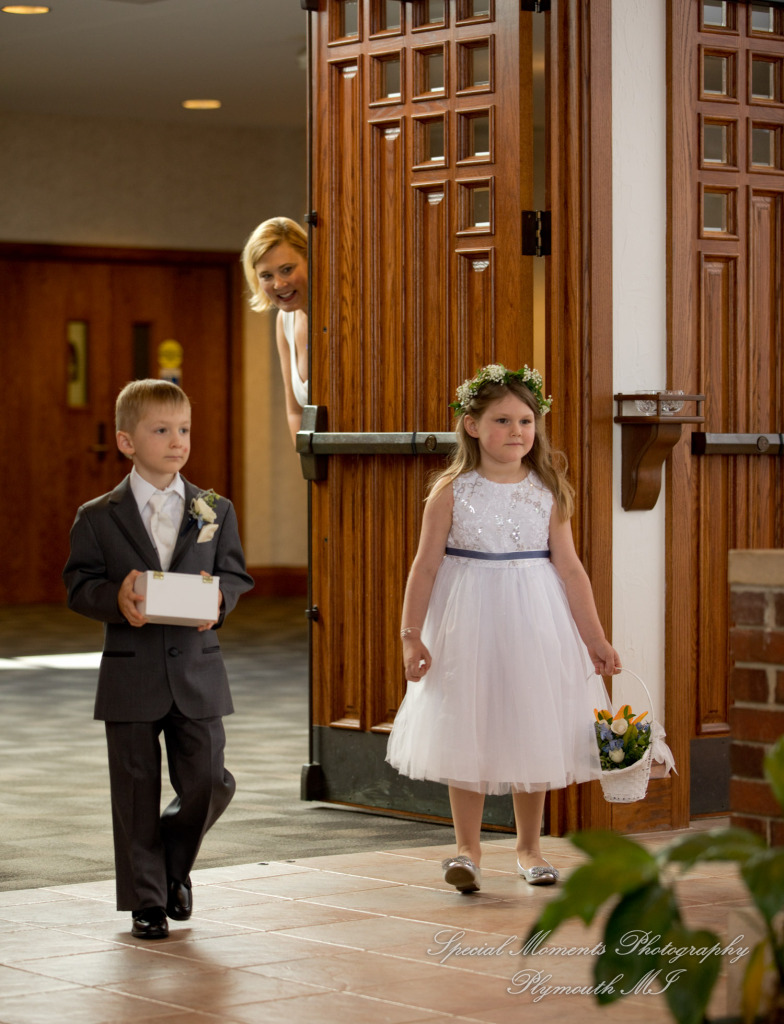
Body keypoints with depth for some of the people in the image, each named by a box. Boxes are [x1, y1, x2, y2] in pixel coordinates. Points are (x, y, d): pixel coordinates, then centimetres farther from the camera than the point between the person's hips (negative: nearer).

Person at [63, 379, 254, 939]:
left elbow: (236, 574, 8)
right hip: (131, 676, -2)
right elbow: (79, 584, -1)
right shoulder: (98, 518, 0)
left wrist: (218, 599, -14)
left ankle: (174, 862, 28)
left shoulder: (215, 511, 6)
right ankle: (145, 899, 17)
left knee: (208, 782, 0)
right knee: (137, 791, 4)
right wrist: (116, 599, -21)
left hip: (198, 671, 2)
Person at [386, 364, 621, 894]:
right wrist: (411, 634, -8)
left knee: (532, 735, 8)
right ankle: (468, 848, 16)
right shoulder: (451, 492, -5)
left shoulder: (548, 493, 0)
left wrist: (596, 639, 2)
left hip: (533, 623, 2)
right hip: (467, 624, -1)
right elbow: (426, 566, -3)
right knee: (466, 733, 3)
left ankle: (529, 847, 24)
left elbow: (570, 567, 3)